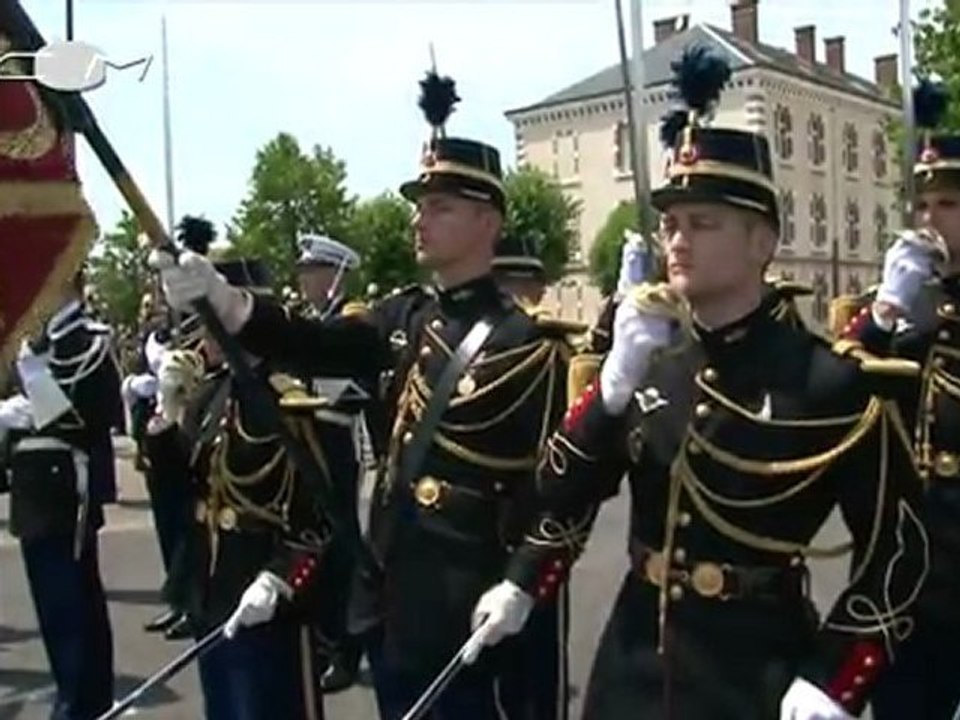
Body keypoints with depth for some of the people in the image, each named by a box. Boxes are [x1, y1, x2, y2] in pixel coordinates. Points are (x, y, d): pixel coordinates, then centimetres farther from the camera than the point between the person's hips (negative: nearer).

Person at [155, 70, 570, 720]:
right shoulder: (407, 316, 7)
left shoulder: (524, 343, -14)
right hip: (392, 598, 7)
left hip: (470, 614, -7)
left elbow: (544, 494, -14)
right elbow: (316, 346, -8)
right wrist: (222, 299, -24)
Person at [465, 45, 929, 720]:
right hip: (633, 657, 4)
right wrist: (615, 380, -16)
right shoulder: (644, 360, 1)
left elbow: (896, 554, -8)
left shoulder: (833, 384, -12)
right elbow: (565, 492, -3)